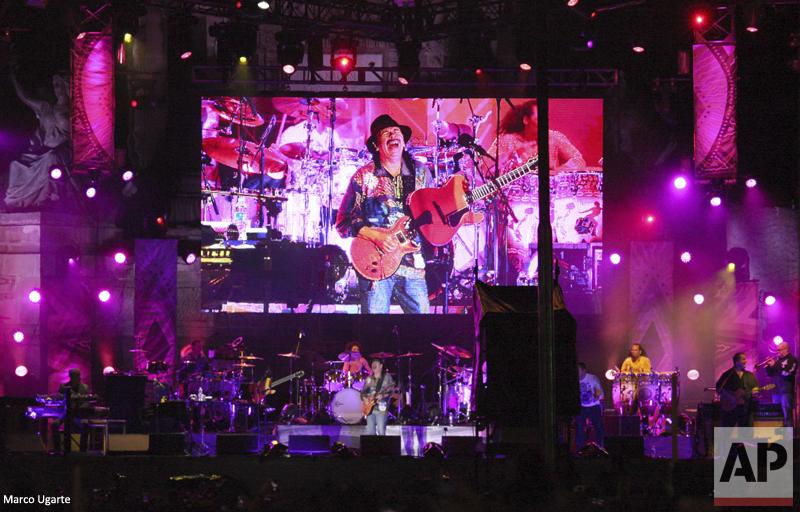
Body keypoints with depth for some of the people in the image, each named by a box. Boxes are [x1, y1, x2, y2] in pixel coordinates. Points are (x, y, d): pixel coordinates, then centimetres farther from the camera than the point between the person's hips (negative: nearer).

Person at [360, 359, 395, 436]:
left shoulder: (387, 377, 2)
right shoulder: (369, 379, 16)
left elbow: (391, 390, -6)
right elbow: (363, 392, 19)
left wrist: (382, 395, -22)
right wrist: (364, 398, -1)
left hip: (381, 408, -5)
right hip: (370, 409, 5)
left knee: (381, 432, -10)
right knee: (370, 432, 3)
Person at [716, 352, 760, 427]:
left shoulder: (750, 375, 14)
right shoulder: (728, 374, 3)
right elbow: (719, 389, -2)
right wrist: (729, 397, -14)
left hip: (745, 409, 3)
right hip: (729, 408, -3)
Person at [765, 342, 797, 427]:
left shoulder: (792, 360, -4)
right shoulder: (778, 360, 17)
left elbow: (787, 373, -18)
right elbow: (770, 374, 20)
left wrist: (774, 365, -14)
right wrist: (769, 366, 0)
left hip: (786, 391, -7)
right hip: (776, 391, 8)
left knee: (787, 415, -10)